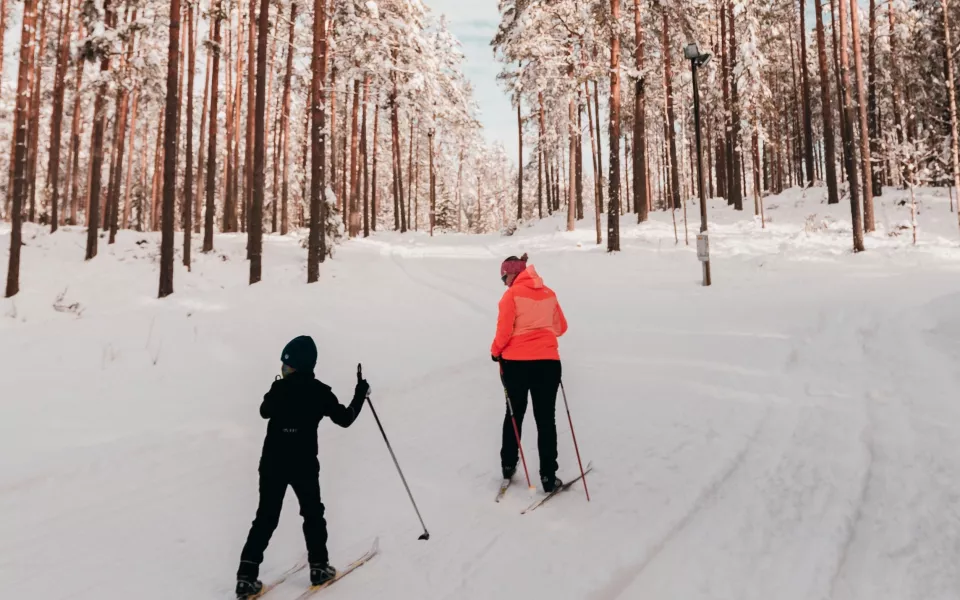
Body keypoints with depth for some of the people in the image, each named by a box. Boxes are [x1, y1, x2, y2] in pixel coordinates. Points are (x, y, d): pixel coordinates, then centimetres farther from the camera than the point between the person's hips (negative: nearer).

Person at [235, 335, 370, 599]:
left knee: (266, 518, 11)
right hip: (303, 465, -1)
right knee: (313, 514, 18)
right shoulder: (319, 392, -10)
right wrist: (361, 394, 9)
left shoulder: (278, 388, -6)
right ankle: (318, 567, 23)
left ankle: (247, 576, 5)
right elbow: (345, 419, -2)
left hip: (272, 463, 2)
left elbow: (265, 411, 14)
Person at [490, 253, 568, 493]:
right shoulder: (549, 293, 7)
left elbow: (504, 331, -9)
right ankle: (548, 476, 6)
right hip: (548, 361, 2)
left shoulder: (512, 295, -6)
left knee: (515, 414, 16)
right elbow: (561, 328, 14)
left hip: (516, 362, -2)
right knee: (546, 419, 7)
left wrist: (495, 351, 9)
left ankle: (508, 466, 28)